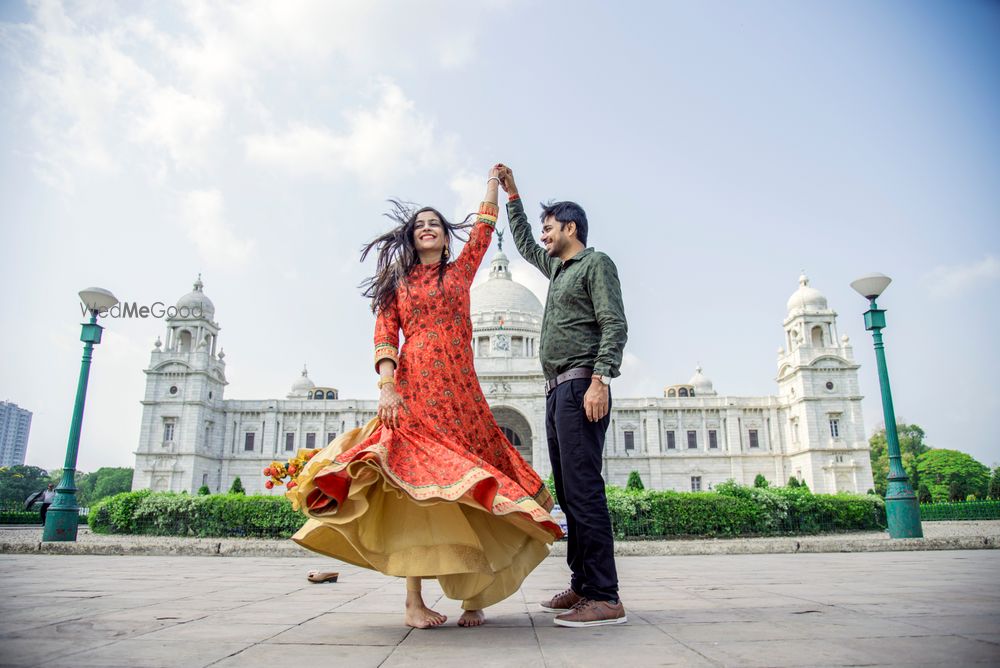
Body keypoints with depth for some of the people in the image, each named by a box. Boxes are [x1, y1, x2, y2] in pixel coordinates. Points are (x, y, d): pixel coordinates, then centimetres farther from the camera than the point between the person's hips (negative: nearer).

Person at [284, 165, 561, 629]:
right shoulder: (396, 282, 15)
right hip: (414, 391, -2)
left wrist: (493, 183, 28)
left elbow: (483, 231, 18)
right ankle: (414, 602, -7)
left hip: (461, 392, 2)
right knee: (415, 485, -10)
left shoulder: (460, 272, 20)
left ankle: (472, 595, 2)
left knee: (468, 487, -4)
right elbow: (384, 336, 4)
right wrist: (387, 386, -11)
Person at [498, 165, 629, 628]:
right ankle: (581, 587, 12)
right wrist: (511, 194, 39)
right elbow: (523, 245, 42)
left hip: (581, 385, -9)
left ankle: (604, 598, -13)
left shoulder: (596, 263, 0)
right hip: (557, 389, 9)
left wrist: (599, 380, -23)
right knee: (567, 491, 7)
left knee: (583, 488, -15)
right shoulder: (558, 268, 25)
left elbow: (615, 326, -11)